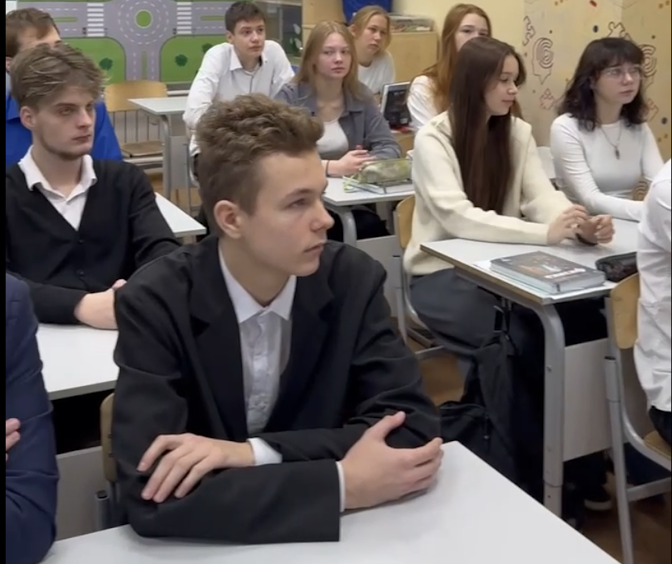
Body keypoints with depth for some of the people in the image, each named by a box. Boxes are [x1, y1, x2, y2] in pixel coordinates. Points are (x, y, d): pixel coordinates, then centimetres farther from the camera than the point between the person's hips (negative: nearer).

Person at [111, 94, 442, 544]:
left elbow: (415, 429, -13)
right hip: (207, 544, -2)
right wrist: (343, 486, -24)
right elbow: (152, 495, -22)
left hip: (327, 537, 2)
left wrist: (251, 454, -23)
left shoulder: (354, 280, -9)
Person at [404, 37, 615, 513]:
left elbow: (543, 197, -4)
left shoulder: (519, 133, 6)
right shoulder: (433, 139, -12)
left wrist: (583, 225, -28)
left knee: (587, 319, -22)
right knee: (522, 335, -31)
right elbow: (458, 217, -25)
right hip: (444, 274, -5)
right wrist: (545, 233, -35)